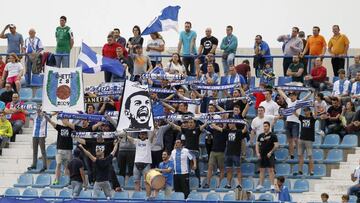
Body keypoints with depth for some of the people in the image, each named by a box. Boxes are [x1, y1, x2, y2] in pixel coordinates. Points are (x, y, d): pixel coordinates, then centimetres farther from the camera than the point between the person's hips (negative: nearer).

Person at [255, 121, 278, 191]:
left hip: (269, 156, -5)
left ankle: (272, 185, -7)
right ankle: (260, 184, 13)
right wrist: (257, 153, 1)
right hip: (262, 156, 5)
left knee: (271, 169, -7)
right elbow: (257, 144, 14)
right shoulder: (260, 136, 11)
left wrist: (270, 152, -15)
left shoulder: (273, 136, -4)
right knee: (261, 170, 8)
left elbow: (276, 145, -8)